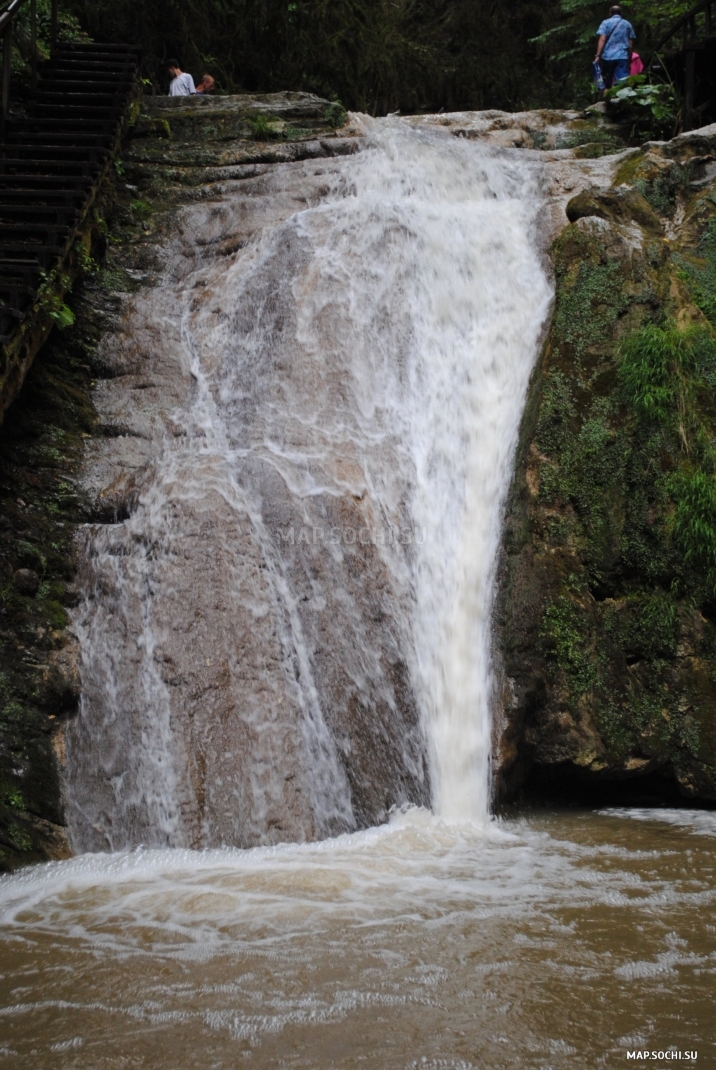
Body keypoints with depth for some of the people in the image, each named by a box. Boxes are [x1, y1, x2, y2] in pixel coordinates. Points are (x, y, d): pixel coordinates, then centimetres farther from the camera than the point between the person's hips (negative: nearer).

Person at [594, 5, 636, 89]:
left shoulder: (606, 23, 7)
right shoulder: (628, 24, 16)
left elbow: (602, 40, -6)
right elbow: (631, 44, 14)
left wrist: (598, 55, -9)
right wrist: (629, 59, 20)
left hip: (607, 56, -1)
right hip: (623, 57, 1)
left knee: (607, 84, 6)